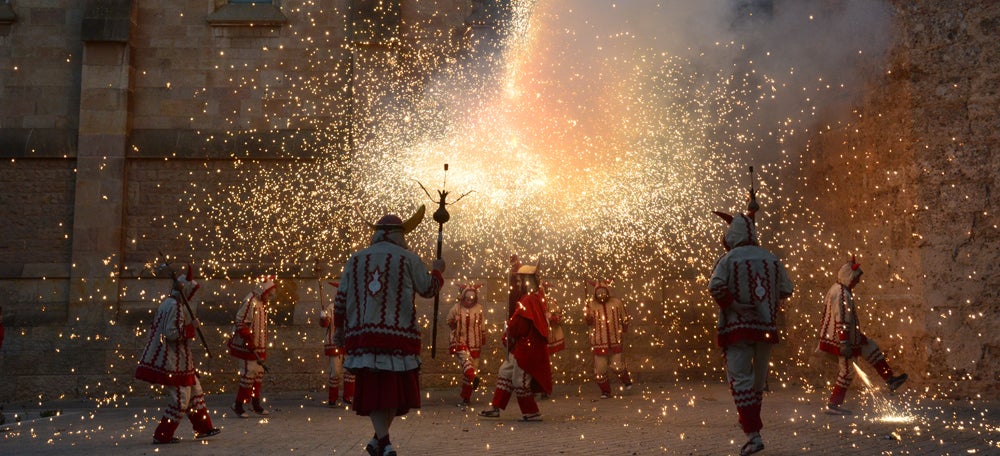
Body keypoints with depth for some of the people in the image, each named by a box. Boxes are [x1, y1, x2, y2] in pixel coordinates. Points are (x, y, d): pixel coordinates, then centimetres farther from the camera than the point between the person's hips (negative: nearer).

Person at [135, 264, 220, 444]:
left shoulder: (168, 302, 13)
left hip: (178, 359, 11)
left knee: (194, 391, 16)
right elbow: (171, 333, -26)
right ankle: (162, 435, 4)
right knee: (181, 398, -4)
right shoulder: (175, 306, -20)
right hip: (173, 361, -11)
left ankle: (203, 428, 24)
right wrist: (192, 327, -18)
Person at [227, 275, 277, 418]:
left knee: (258, 374, 15)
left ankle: (256, 403, 25)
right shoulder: (250, 302, -18)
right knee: (249, 374, -7)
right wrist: (250, 342, -21)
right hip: (247, 347, -10)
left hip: (258, 346, 10)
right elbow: (241, 324, -22)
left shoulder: (261, 303, 12)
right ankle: (238, 405, 3)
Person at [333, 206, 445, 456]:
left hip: (363, 335, 3)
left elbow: (340, 299, 10)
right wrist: (437, 271, 24)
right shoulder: (408, 259, 0)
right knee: (397, 387, 11)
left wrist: (339, 328, 21)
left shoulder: (354, 260, 10)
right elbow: (428, 289, 5)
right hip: (399, 335, -2)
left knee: (373, 389, 4)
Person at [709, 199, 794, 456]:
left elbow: (716, 286, -21)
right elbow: (786, 290, 9)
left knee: (740, 379, -4)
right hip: (766, 328, 5)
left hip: (738, 327, -5)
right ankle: (751, 424, 31)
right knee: (759, 379, 18)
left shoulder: (729, 259, -8)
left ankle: (753, 434, -15)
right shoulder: (772, 259, 7)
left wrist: (732, 306, -8)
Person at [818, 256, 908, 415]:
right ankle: (833, 405, 5)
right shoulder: (842, 294, -22)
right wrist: (845, 344, -27)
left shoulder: (836, 290, 12)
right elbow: (841, 321, -26)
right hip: (842, 339, -11)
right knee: (847, 371, -1)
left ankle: (890, 380, 22)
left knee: (871, 347, 17)